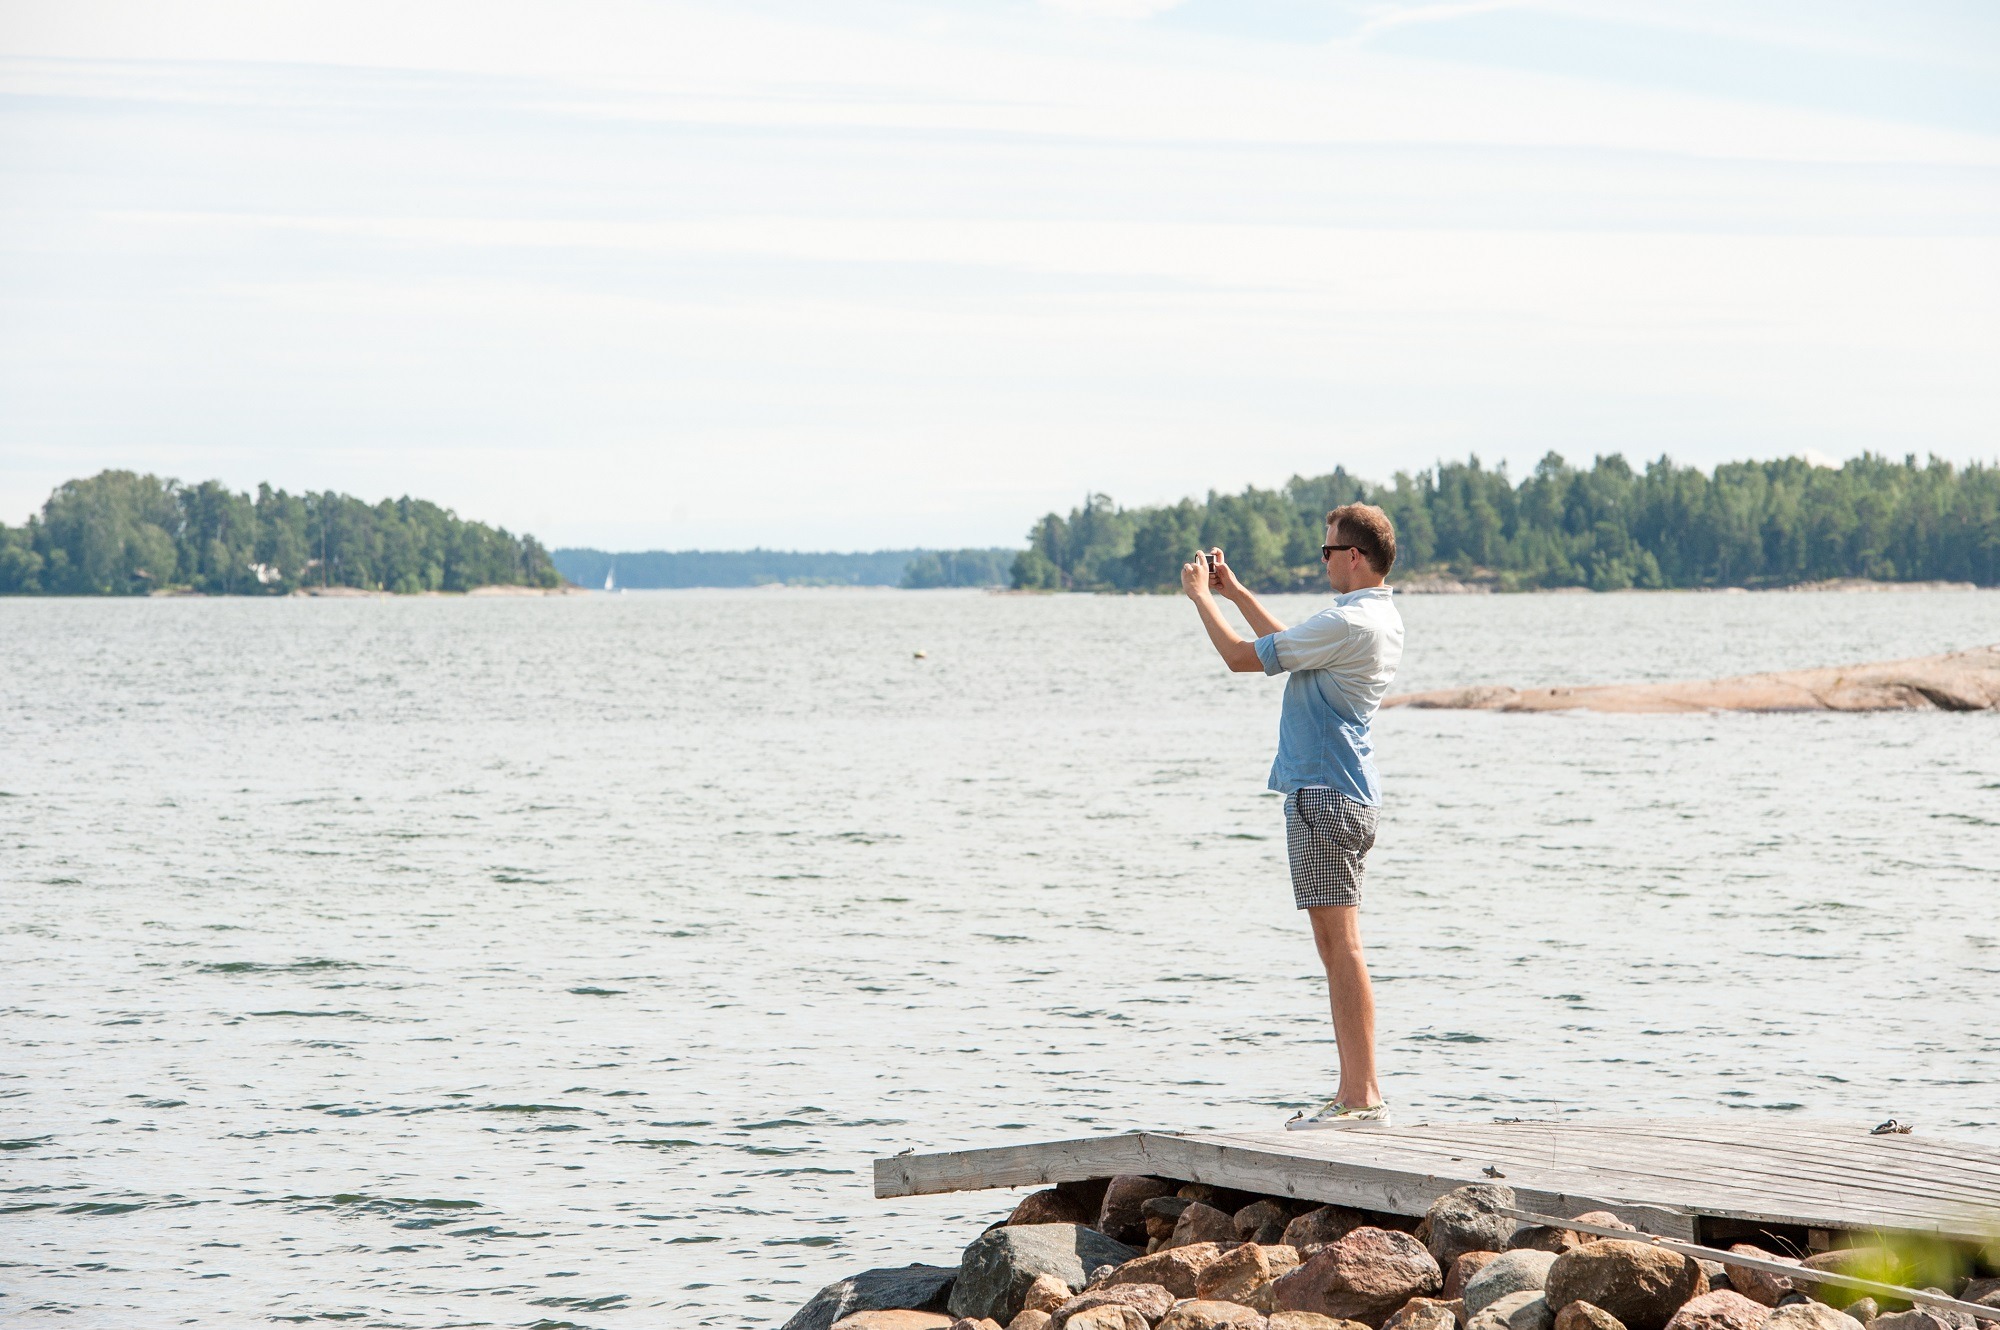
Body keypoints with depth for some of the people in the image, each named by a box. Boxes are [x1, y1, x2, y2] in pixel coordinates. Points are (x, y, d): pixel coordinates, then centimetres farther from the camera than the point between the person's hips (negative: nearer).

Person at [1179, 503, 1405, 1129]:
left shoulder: (1347, 622, -17)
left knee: (1340, 943, -11)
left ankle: (1363, 1097, -13)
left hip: (1324, 796, -10)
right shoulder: (1381, 619, 15)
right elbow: (1290, 647, 31)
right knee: (1336, 945, 12)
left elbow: (1243, 657, -12)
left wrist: (1201, 595, 3)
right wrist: (1235, 592, 31)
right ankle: (1355, 1093, 13)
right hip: (1346, 795, 10)